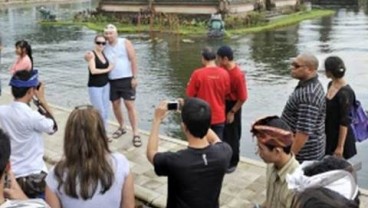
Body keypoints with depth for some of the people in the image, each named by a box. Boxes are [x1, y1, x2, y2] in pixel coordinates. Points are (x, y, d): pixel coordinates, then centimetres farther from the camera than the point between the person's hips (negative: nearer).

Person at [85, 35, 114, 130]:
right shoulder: (92, 54, -11)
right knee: (100, 112, -6)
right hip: (95, 87, -7)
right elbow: (93, 70, -21)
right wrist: (107, 69, -12)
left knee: (105, 111, 9)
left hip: (105, 85, 7)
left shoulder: (103, 53, 8)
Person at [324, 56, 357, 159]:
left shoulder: (345, 93, -23)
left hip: (341, 137, -8)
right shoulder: (331, 85, 2)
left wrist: (340, 146, -19)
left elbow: (345, 122, -21)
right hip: (328, 136, 8)